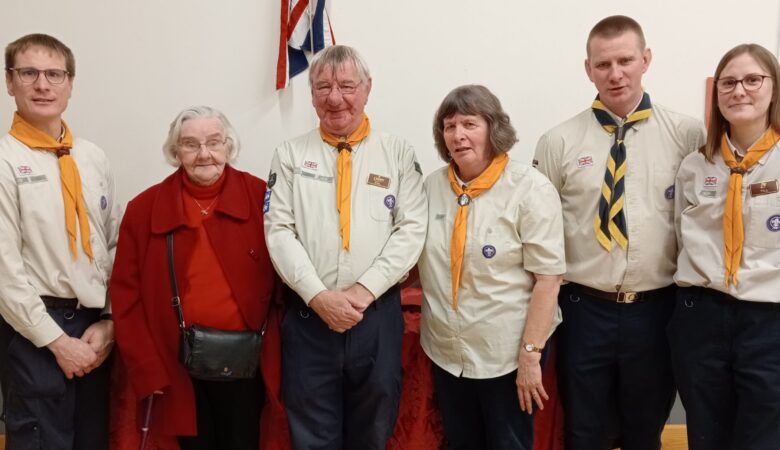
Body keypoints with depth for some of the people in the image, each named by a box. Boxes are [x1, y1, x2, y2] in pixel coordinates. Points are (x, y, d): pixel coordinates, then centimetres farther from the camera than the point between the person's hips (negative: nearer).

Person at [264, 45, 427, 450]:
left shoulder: (398, 153, 4)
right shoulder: (290, 154, 5)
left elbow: (412, 230, -4)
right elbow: (279, 232, -2)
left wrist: (364, 289, -14)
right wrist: (318, 296, -14)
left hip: (377, 314, 0)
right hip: (308, 315, 0)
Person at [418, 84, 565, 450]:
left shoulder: (530, 189, -13)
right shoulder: (432, 186, 1)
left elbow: (548, 277, -15)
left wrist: (530, 354, -17)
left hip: (506, 354, -4)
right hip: (446, 351, 5)